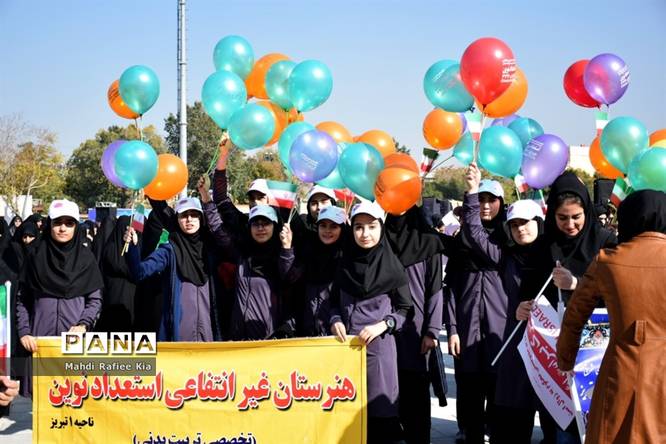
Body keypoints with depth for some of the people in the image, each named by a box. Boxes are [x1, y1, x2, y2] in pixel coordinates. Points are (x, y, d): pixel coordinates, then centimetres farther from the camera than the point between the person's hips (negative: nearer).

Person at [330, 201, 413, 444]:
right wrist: (336, 320, -5)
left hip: (378, 344, -3)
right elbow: (335, 301, 14)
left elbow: (404, 308, 1)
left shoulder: (392, 265, -3)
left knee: (377, 405, -2)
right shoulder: (345, 264, 7)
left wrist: (382, 325, -13)